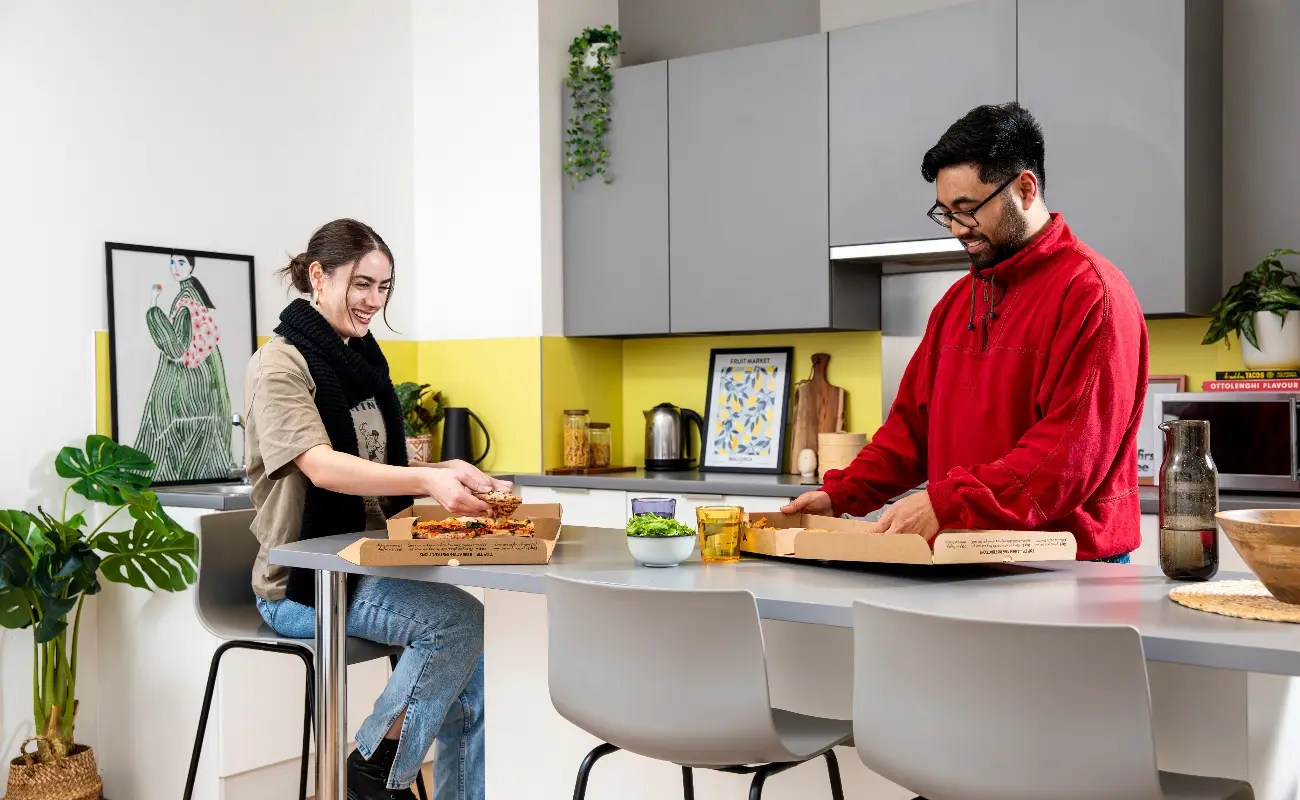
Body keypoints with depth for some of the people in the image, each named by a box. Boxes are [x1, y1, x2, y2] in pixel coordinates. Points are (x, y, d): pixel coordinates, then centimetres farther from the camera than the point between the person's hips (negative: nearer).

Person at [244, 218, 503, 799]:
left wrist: (446, 474, -4)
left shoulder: (363, 360, 13)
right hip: (304, 582, -7)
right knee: (461, 619, -23)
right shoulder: (281, 364, -10)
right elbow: (322, 468, -26)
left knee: (470, 646, -14)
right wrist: (428, 480, -39)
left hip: (370, 569, 7)